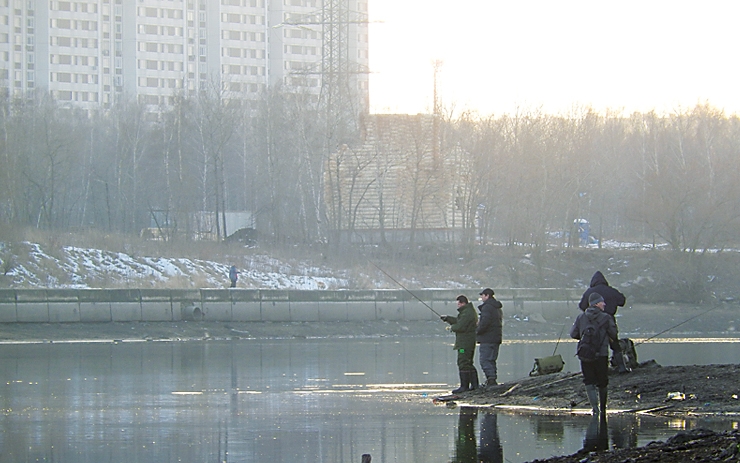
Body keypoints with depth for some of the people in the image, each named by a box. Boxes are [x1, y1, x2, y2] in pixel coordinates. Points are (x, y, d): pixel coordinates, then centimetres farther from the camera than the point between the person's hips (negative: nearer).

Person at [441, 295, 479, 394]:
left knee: (463, 363, -10)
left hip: (465, 343, -11)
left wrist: (452, 327, -3)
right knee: (468, 363, 17)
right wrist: (447, 318, 18)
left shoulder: (467, 313, -16)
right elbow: (458, 321, 27)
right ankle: (475, 385, 18)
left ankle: (464, 386, -11)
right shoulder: (470, 311, 19)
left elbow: (460, 326, -22)